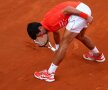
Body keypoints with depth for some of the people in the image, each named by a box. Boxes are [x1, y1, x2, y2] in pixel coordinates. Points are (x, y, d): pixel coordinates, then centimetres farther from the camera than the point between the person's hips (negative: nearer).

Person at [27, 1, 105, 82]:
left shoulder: (49, 22, -13)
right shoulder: (50, 25, 16)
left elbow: (67, 9, -19)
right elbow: (56, 33, 37)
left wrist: (86, 16, -19)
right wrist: (58, 48, 54)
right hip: (83, 8, 10)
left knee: (65, 42, -7)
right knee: (80, 36, 33)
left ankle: (49, 74, -5)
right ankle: (98, 55, 57)